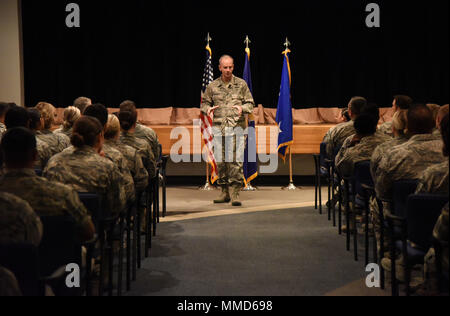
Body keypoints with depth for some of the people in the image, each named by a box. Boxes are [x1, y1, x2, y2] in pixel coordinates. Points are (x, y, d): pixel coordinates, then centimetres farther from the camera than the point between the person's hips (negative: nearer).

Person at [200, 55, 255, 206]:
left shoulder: (241, 84, 7)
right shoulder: (212, 86, 10)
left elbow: (250, 104, 10)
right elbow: (204, 102, 17)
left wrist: (242, 108, -11)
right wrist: (208, 109, -5)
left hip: (237, 127, -2)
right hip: (218, 127, 2)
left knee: (236, 160, -10)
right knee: (220, 161, 4)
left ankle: (235, 193, -6)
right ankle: (225, 192, 14)